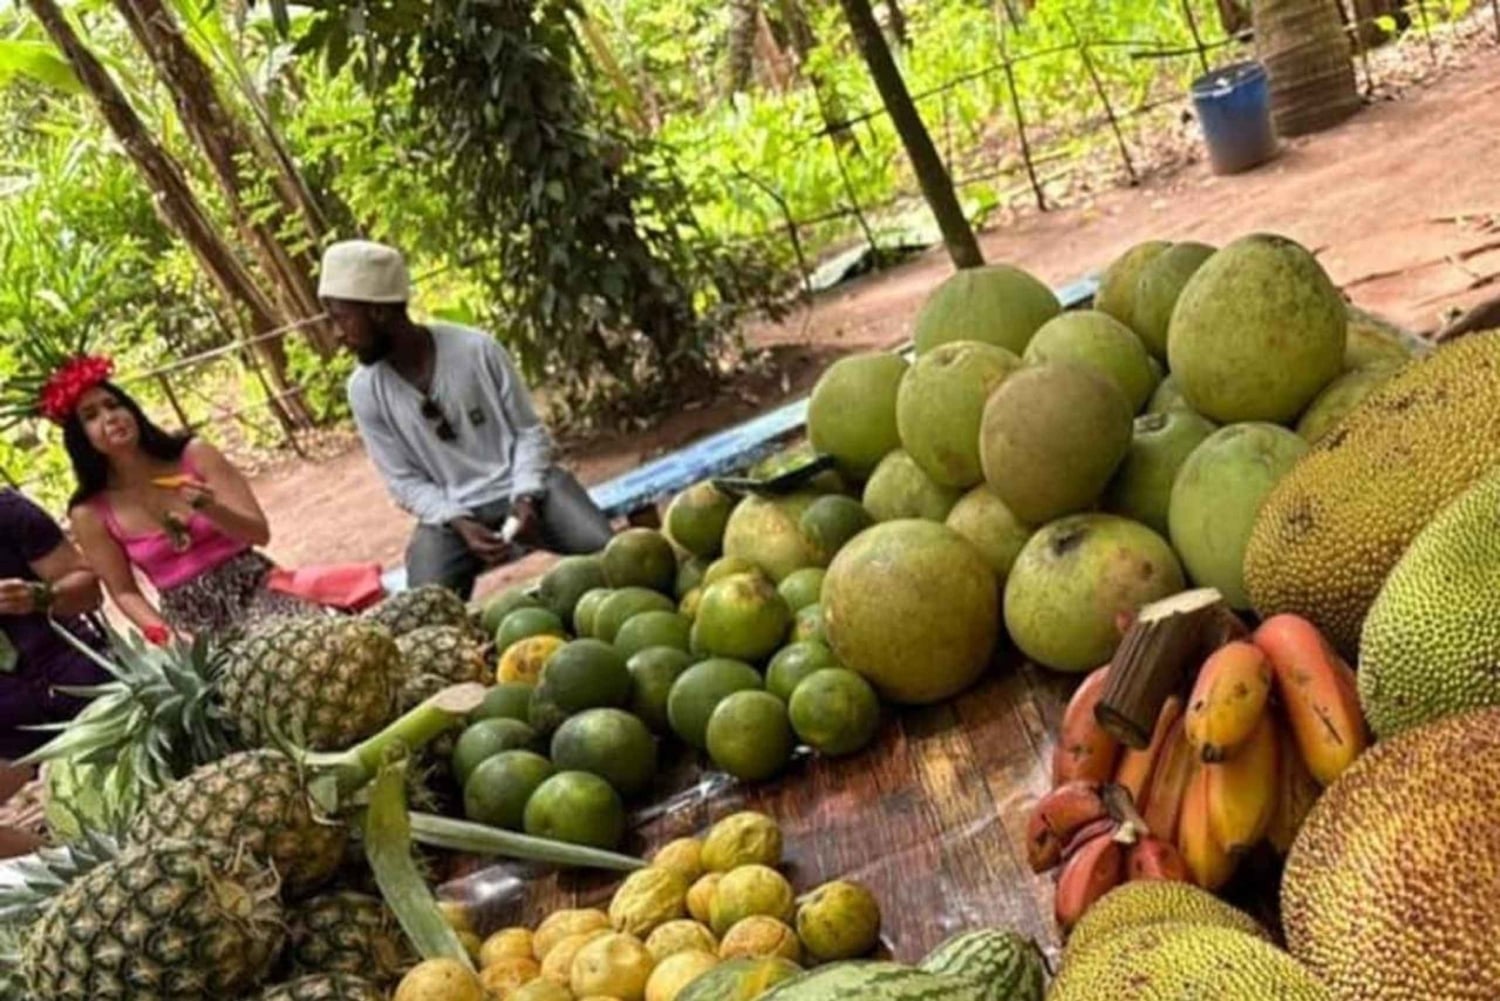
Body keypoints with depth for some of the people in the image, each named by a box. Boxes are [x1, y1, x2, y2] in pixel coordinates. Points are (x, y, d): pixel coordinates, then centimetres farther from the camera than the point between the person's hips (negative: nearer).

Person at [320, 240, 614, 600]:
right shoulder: (365, 390, -6)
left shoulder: (477, 348, -12)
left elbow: (530, 432, -4)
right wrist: (459, 523, -18)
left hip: (523, 484, -1)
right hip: (450, 510, 1)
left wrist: (525, 497, -20)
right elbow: (404, 481, -1)